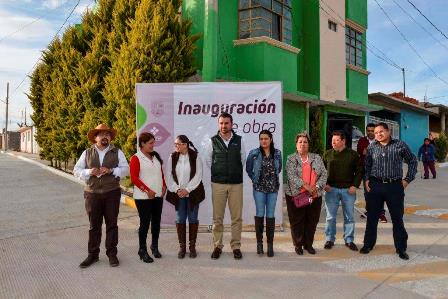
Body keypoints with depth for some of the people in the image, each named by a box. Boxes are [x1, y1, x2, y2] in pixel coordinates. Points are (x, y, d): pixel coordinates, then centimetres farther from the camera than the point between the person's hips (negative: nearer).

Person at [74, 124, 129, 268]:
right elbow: (76, 170, 5)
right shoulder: (87, 153, 7)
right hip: (92, 194, 1)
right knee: (94, 225, 9)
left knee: (112, 224, 6)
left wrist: (111, 170, -17)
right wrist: (89, 172, -14)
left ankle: (112, 254, 18)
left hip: (112, 193, -1)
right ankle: (93, 254, 21)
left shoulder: (117, 152, 4)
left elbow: (126, 169, -1)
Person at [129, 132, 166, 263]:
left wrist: (164, 186, 4)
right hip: (143, 197, -6)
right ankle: (142, 250, 14)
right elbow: (134, 178, -13)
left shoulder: (156, 156, 12)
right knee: (145, 222, 0)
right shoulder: (136, 158, -7)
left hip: (158, 195, 6)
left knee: (156, 221, 12)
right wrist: (147, 190, -16)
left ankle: (155, 246, 29)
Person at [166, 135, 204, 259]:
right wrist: (177, 189, -10)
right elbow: (169, 176, 2)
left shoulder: (195, 157, -4)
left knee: (193, 219, 5)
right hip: (178, 193, 2)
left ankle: (192, 246, 17)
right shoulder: (172, 158, 4)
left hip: (193, 193, -2)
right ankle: (182, 246, 16)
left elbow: (198, 175, -8)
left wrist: (187, 189, -14)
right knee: (180, 219, 5)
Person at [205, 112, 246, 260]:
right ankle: (217, 246, 16)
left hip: (236, 183, 1)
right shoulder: (212, 141, 1)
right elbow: (208, 160, 11)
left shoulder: (239, 140, 3)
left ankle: (236, 246, 15)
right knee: (217, 217, 4)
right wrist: (217, 172, 9)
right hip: (218, 183, 0)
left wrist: (235, 172, 11)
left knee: (237, 217, 4)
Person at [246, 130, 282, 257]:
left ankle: (270, 245, 11)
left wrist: (273, 178, 10)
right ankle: (259, 243, 12)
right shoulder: (254, 153, -2)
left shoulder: (277, 153, 3)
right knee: (259, 214, -2)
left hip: (273, 188, 1)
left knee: (270, 215, 3)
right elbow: (248, 169, 9)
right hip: (259, 188, -1)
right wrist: (255, 179, 4)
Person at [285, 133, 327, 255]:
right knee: (297, 221, 5)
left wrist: (316, 186, -13)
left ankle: (308, 244, 26)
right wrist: (306, 186, -22)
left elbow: (324, 174, 3)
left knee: (312, 221, 9)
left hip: (315, 195, 3)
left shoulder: (317, 158, 10)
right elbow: (292, 176, -12)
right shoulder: (291, 159, 1)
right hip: (296, 195, -2)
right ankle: (298, 245, 21)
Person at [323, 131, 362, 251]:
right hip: (331, 189, 0)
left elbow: (359, 171, 4)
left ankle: (349, 240, 21)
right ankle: (329, 239, 17)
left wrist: (355, 185, -5)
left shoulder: (353, 154, 2)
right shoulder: (327, 154, 3)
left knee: (349, 217, 8)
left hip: (348, 189, 0)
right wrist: (325, 184, -3)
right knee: (330, 217, 5)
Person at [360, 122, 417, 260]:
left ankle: (401, 248, 22)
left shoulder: (400, 145, 0)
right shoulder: (372, 147, 5)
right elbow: (367, 165, 14)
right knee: (372, 217, 9)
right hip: (375, 186, 2)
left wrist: (408, 179, 1)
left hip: (395, 186, -1)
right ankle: (368, 244, 23)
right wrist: (366, 179, 2)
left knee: (397, 218, 8)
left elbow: (413, 161, 7)